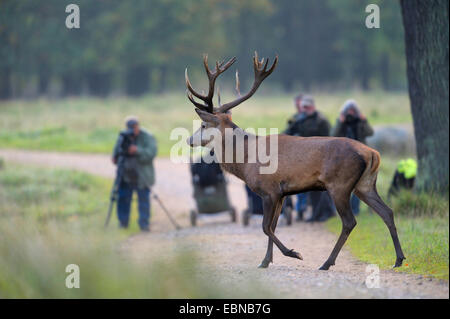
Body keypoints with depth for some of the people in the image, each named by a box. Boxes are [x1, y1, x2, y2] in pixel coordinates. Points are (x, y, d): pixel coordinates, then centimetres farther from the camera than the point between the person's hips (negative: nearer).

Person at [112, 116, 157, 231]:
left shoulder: (147, 137, -7)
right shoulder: (123, 137, 6)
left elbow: (151, 152, -17)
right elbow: (116, 151, 17)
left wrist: (138, 151, -30)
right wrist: (115, 158, -5)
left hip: (142, 177, -4)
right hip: (125, 176, 4)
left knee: (143, 199, -4)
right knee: (123, 198, 5)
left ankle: (144, 224, 2)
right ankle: (123, 222, 17)